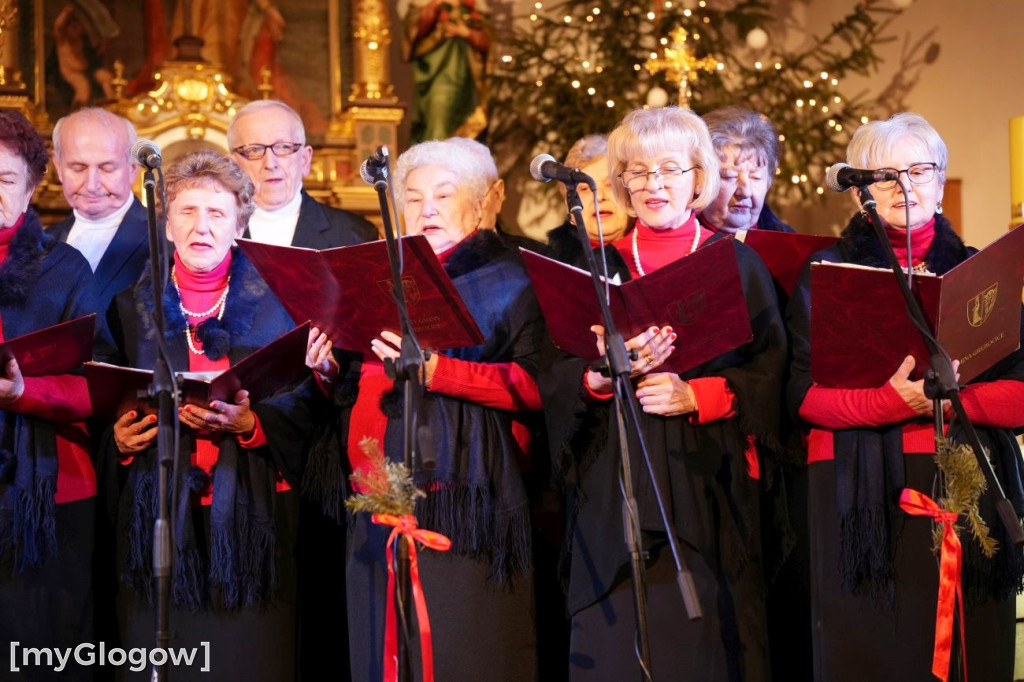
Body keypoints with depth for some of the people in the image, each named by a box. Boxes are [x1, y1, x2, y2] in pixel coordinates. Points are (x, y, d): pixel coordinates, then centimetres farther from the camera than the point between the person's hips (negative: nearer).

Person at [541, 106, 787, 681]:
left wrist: (696, 396, -15)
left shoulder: (736, 262, 6)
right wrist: (602, 374, -16)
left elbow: (768, 369, 0)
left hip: (708, 480, -1)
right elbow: (557, 380, 5)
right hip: (616, 486, 1)